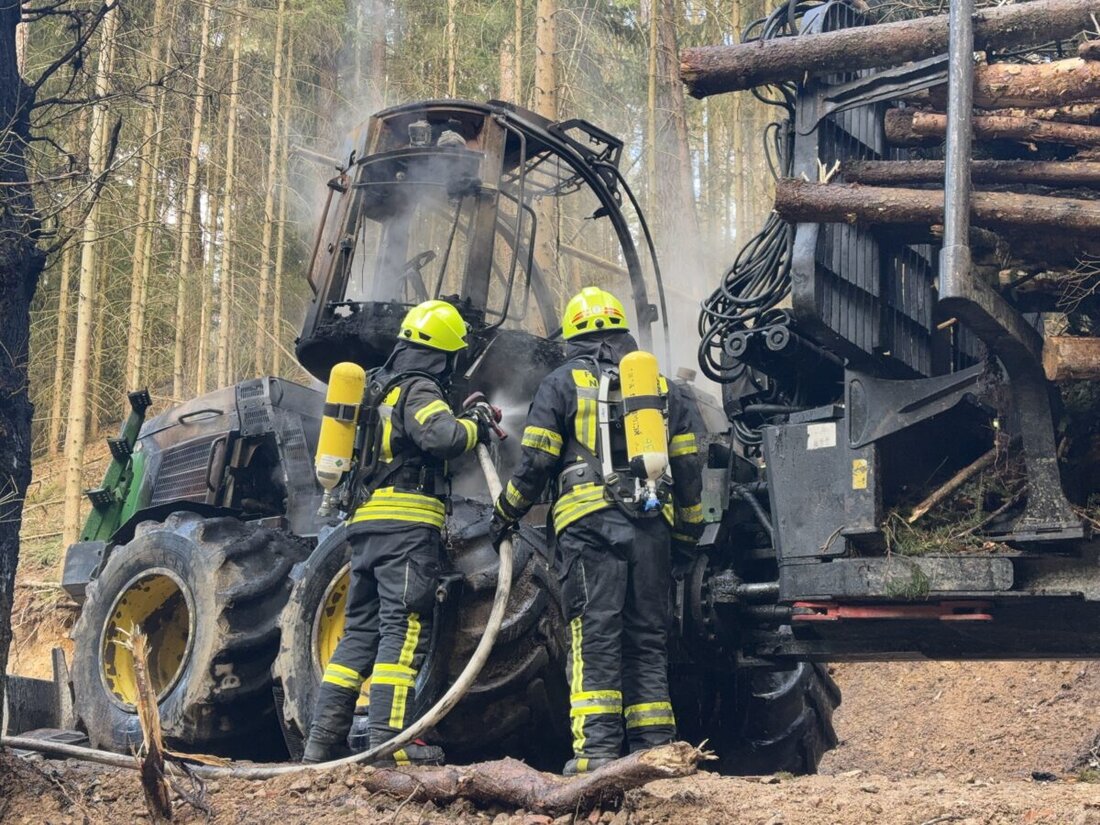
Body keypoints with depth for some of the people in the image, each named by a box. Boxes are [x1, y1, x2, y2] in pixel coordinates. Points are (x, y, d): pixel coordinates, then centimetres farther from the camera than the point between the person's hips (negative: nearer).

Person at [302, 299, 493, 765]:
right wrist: (473, 427, -3)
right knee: (404, 629, -10)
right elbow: (443, 437, -23)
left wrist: (463, 417, 26)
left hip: (366, 524, 9)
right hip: (407, 523, -9)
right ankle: (390, 739, -15)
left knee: (360, 630, 10)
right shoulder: (418, 390, -6)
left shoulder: (378, 390, 23)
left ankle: (323, 740, 8)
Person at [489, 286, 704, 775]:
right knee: (647, 635, 8)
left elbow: (535, 462, 1)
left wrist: (506, 514, 14)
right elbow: (687, 466, 17)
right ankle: (654, 746, 6)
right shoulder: (662, 387, 19)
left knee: (595, 632, -6)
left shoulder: (563, 384, 7)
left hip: (589, 521, -3)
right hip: (651, 524, 4)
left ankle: (596, 748, -12)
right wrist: (690, 528, 25)